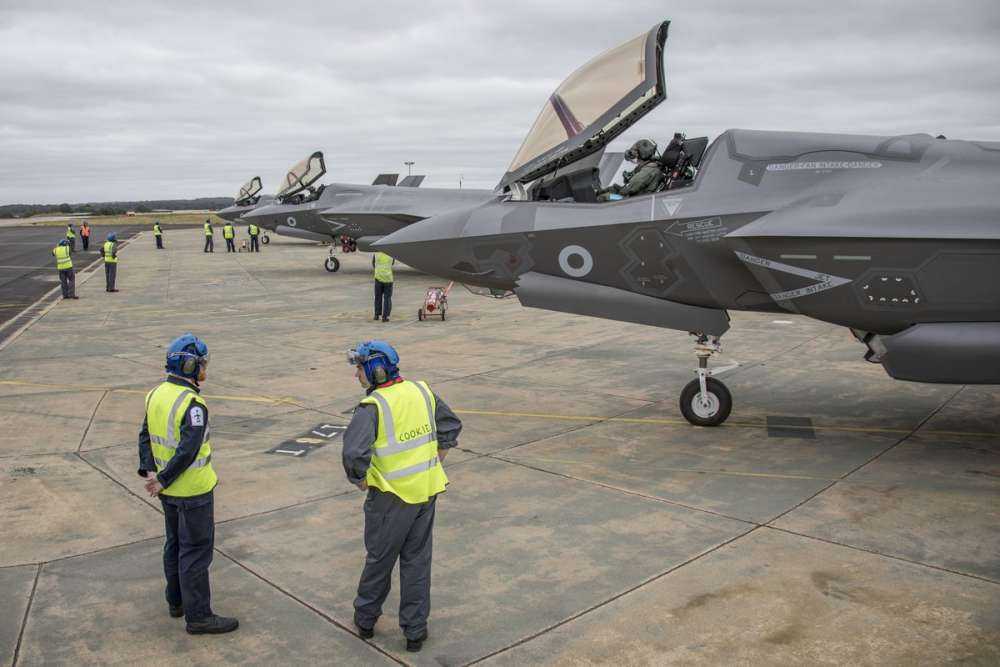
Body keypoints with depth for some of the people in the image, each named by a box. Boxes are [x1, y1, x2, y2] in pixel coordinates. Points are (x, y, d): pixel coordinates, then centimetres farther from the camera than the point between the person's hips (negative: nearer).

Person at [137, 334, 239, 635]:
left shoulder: (156, 394, 4)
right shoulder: (193, 404, -24)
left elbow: (145, 437, 8)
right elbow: (188, 450, -28)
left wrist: (148, 471, 2)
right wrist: (162, 480, -17)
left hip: (169, 489, 9)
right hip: (193, 491, -9)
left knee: (175, 543, 21)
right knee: (196, 551, 1)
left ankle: (176, 601, 36)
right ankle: (198, 616, 10)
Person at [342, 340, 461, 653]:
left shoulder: (372, 406, -19)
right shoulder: (422, 391, 0)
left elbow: (354, 453, -29)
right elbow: (451, 427, 12)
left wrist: (359, 480, -10)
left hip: (391, 497, -5)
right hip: (427, 491, 5)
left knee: (379, 559, 16)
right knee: (417, 560, 15)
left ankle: (365, 618, 35)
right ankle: (415, 631, 24)